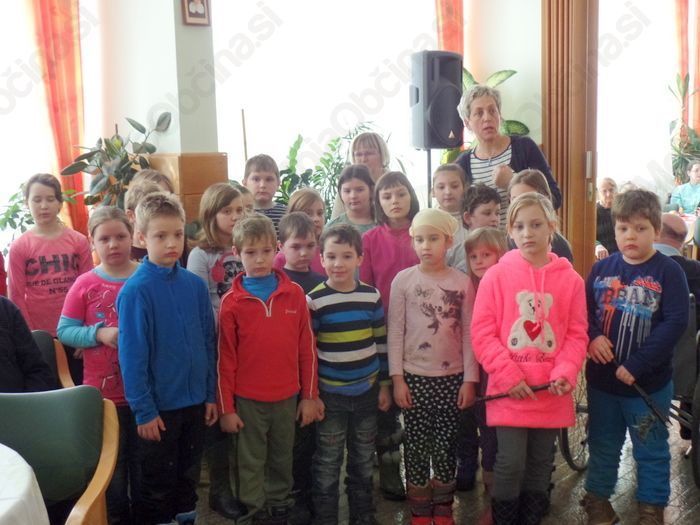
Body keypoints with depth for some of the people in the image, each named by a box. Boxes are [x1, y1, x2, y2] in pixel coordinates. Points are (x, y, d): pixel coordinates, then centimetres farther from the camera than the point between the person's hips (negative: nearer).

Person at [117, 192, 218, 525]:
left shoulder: (195, 285, -1)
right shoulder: (135, 290, -14)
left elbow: (208, 343, 5)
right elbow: (132, 355, -13)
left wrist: (210, 394, 6)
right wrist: (143, 410, -13)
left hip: (196, 401, 4)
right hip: (159, 406, -4)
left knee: (188, 478, 20)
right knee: (157, 488, 12)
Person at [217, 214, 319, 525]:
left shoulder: (295, 293, -3)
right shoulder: (231, 302, -6)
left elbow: (306, 348, 1)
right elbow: (225, 358, -3)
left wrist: (310, 395, 2)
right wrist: (226, 407, -3)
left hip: (288, 396, 2)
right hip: (247, 398, -2)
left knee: (282, 458, 17)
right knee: (252, 462, 12)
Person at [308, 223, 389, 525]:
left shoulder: (372, 296, 0)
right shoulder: (314, 301, -9)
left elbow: (381, 343, 7)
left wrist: (384, 385, 7)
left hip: (367, 391, 3)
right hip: (330, 394, -3)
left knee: (364, 460, 16)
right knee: (328, 463, 6)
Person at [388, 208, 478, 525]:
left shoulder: (462, 282, -1)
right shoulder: (403, 280, -3)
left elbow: (468, 334, 1)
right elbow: (395, 332, -3)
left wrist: (470, 379, -3)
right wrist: (397, 378, -6)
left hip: (452, 376, 1)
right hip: (414, 376, 0)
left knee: (445, 447, 7)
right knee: (416, 447, 6)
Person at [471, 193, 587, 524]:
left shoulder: (570, 279, 2)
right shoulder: (496, 275, -4)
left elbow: (576, 335, 3)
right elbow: (482, 333, -6)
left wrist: (565, 373, -13)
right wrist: (508, 375, -14)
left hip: (551, 393, 3)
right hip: (508, 391, -2)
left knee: (540, 463, 15)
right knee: (510, 463, -1)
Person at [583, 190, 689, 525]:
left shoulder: (668, 272, -10)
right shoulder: (602, 268, 0)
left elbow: (676, 323, -17)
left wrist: (635, 365, -22)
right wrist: (592, 337, -16)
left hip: (649, 383, -3)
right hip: (602, 378, 3)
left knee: (651, 450, 14)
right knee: (602, 445, 18)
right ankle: (597, 498, 36)